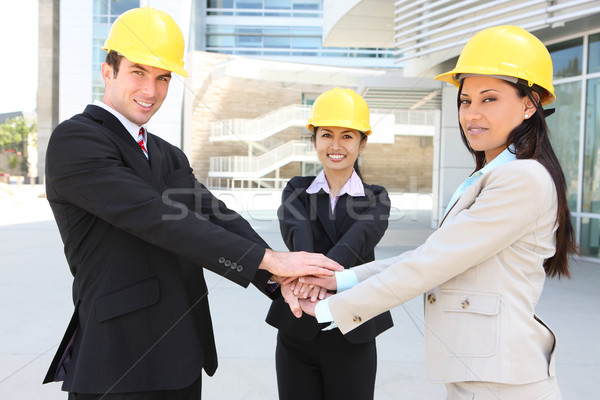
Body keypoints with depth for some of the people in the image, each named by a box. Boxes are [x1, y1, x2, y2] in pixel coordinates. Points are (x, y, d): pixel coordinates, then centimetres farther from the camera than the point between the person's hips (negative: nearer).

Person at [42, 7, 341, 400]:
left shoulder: (170, 157, 14)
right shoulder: (73, 140, -10)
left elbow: (218, 218, 1)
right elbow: (156, 219, -21)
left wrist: (283, 280, -15)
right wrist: (270, 260, -23)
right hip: (122, 364, -7)